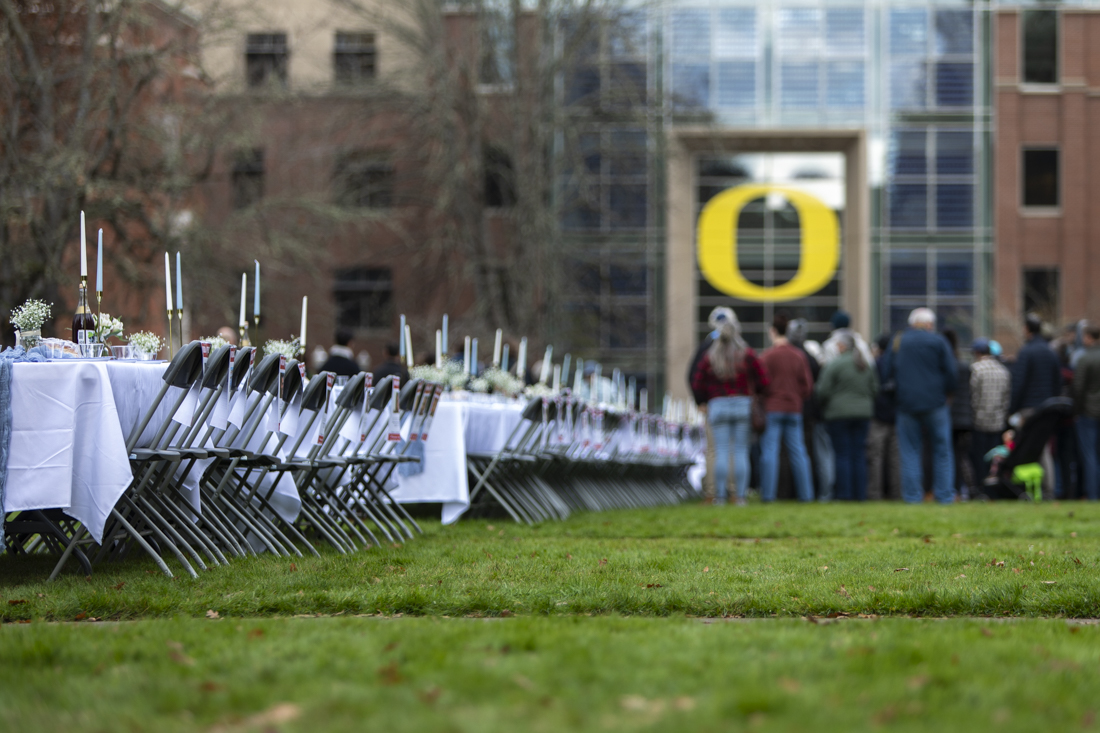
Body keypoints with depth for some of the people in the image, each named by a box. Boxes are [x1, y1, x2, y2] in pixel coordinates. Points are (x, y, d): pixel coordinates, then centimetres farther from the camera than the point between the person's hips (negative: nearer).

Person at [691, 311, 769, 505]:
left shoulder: (709, 356, 2)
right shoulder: (747, 355, 0)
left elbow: (697, 386, 3)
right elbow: (763, 382, -2)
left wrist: (704, 403, 19)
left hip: (718, 405, 0)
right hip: (743, 405, 0)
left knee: (721, 452, 0)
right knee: (741, 451, 1)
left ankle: (720, 496, -4)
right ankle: (741, 496, -2)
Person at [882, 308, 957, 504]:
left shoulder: (896, 341, 8)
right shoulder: (937, 341, 0)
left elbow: (888, 373, 7)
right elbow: (951, 372, -3)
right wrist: (947, 392, 13)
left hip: (906, 404, 2)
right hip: (935, 404, -2)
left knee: (910, 452, 6)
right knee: (942, 450, 5)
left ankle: (913, 495, 0)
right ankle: (944, 495, 2)